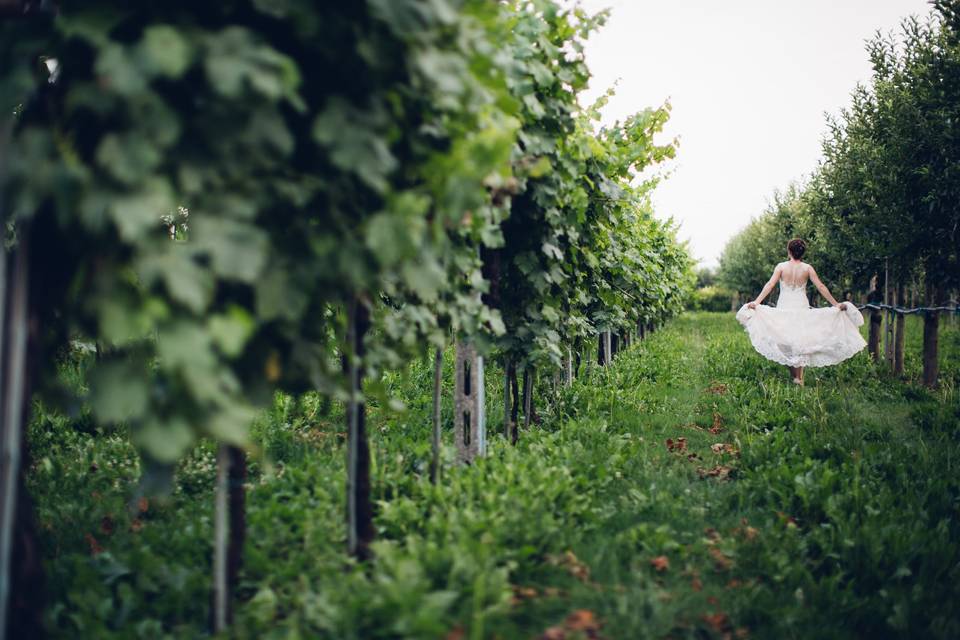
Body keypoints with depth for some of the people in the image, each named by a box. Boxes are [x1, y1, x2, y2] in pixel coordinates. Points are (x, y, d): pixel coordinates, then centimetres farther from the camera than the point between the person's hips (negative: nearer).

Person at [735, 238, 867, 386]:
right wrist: (835, 304, 5)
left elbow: (770, 285, -11)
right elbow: (821, 287, -1)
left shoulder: (781, 266, -4)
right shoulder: (807, 268, -2)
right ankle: (799, 377, -2)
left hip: (784, 307, 0)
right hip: (802, 308, 1)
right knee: (802, 341, 5)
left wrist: (757, 302, -12)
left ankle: (793, 375, 7)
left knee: (786, 341, 9)